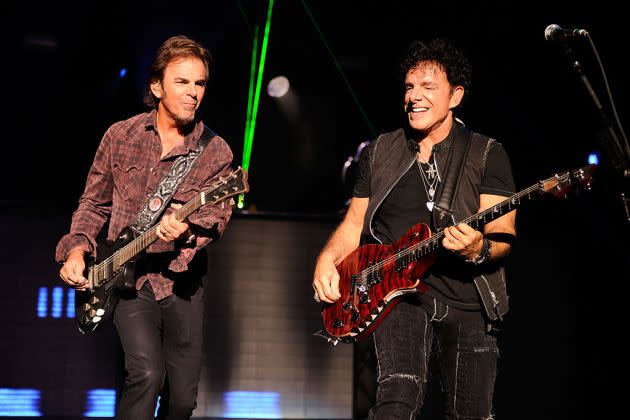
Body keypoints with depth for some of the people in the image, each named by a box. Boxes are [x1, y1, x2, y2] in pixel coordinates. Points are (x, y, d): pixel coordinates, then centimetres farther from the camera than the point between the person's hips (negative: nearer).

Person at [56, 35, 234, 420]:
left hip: (182, 283, 1)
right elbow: (94, 203, 12)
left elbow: (218, 215, -14)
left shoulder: (216, 152, -2)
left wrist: (185, 227, -35)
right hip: (125, 278, -1)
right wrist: (77, 249, -4)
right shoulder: (120, 136, 2)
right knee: (147, 373, -23)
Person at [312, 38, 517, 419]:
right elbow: (355, 223, 17)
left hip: (468, 301, 0)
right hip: (396, 294, 0)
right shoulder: (380, 152, 12)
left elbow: (503, 233, -6)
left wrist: (479, 249, -29)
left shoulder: (487, 154, 3)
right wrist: (328, 259, -3)